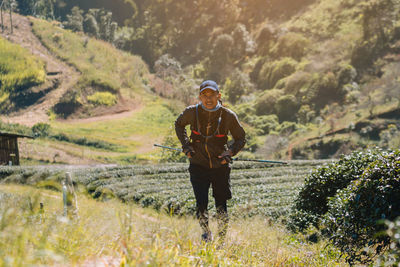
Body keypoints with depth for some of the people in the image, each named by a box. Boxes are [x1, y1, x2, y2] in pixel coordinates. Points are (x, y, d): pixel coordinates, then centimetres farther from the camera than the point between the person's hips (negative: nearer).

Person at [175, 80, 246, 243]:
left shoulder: (228, 116, -9)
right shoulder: (192, 112, -8)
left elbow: (241, 138, 5)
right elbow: (179, 125, 15)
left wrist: (231, 151, -12)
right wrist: (186, 145, 3)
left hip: (220, 166, 0)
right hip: (198, 166, 0)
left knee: (221, 205, 3)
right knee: (201, 204, -7)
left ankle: (222, 240, 25)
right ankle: (206, 235, 21)